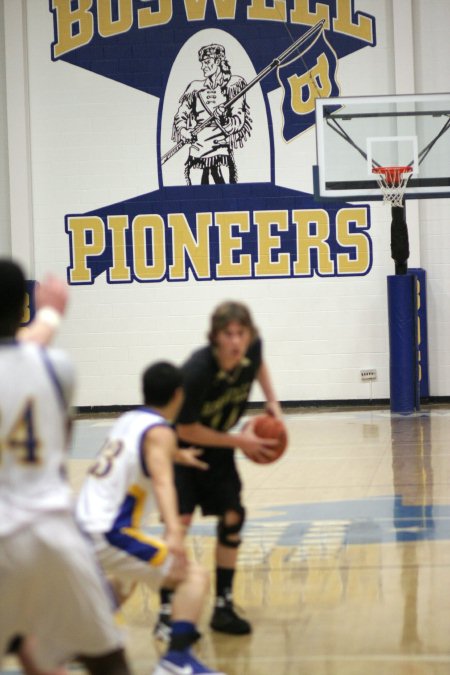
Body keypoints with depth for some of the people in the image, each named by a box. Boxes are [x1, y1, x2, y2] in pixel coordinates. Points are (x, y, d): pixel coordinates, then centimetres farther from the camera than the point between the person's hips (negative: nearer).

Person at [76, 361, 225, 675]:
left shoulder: (128, 421, 17)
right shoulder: (159, 431, -8)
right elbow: (162, 480, -27)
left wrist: (180, 455, 61)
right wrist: (174, 531, -41)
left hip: (83, 527, 9)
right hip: (109, 534, -9)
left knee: (126, 577, 39)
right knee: (195, 576, -12)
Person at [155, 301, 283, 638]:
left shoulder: (252, 349, -18)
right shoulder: (197, 371, -36)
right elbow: (186, 431, -25)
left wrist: (272, 402, -1)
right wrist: (239, 441, -20)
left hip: (216, 445, 6)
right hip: (181, 446, -6)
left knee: (233, 516, 0)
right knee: (180, 519, -18)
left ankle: (223, 606, 12)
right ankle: (167, 611, -9)